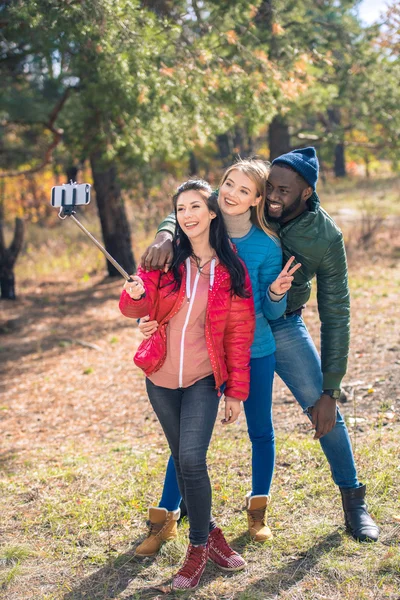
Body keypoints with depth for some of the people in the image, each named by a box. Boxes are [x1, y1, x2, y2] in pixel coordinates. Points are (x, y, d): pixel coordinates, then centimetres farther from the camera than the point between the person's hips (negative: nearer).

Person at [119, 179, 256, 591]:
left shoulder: (232, 270, -2)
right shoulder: (166, 260, 1)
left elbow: (240, 335, 1)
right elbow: (139, 308, -4)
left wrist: (236, 391, -1)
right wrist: (135, 295, -28)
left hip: (204, 379, -2)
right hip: (161, 379, 3)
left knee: (192, 460, -15)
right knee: (182, 460, 10)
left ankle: (198, 546, 3)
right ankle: (209, 532, 29)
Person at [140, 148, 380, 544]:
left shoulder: (326, 237, -21)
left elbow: (335, 316, -16)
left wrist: (330, 391, -17)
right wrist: (165, 235, -41)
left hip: (284, 326, -1)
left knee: (324, 411, -6)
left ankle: (354, 501, 17)